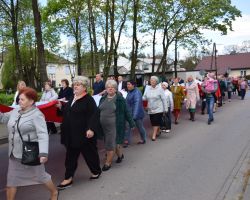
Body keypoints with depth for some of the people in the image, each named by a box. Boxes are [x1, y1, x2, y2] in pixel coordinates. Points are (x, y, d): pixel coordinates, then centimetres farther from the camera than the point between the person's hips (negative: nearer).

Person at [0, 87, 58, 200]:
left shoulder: (36, 115, -17)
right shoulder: (15, 111, 4)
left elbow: (43, 135, -25)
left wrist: (43, 153, -35)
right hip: (15, 154, 6)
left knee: (40, 176, 11)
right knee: (11, 179, 15)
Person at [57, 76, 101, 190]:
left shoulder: (89, 99, -13)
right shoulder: (72, 99, 13)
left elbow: (93, 115, -21)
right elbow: (67, 112, 23)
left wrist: (91, 129, -31)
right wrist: (61, 107, 7)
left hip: (84, 133, -8)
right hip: (72, 134, 8)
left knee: (89, 152, 9)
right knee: (71, 155, 11)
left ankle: (96, 171, 32)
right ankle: (68, 178, 19)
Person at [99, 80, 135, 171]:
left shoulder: (120, 99, -7)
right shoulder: (103, 98, 8)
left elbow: (126, 112, -5)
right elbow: (98, 111, 14)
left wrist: (131, 123, -3)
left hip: (115, 125, -5)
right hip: (104, 126, 5)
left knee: (111, 144, -4)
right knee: (115, 142, 16)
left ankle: (108, 163, 9)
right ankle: (120, 155, 39)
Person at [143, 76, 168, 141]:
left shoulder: (159, 89, -8)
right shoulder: (148, 89, 3)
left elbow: (164, 99, -6)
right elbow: (144, 97, 6)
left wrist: (166, 108, -7)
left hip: (158, 109, -4)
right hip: (150, 109, 4)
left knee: (156, 122, -7)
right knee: (153, 122, 11)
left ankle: (154, 135, -2)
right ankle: (158, 132, 33)